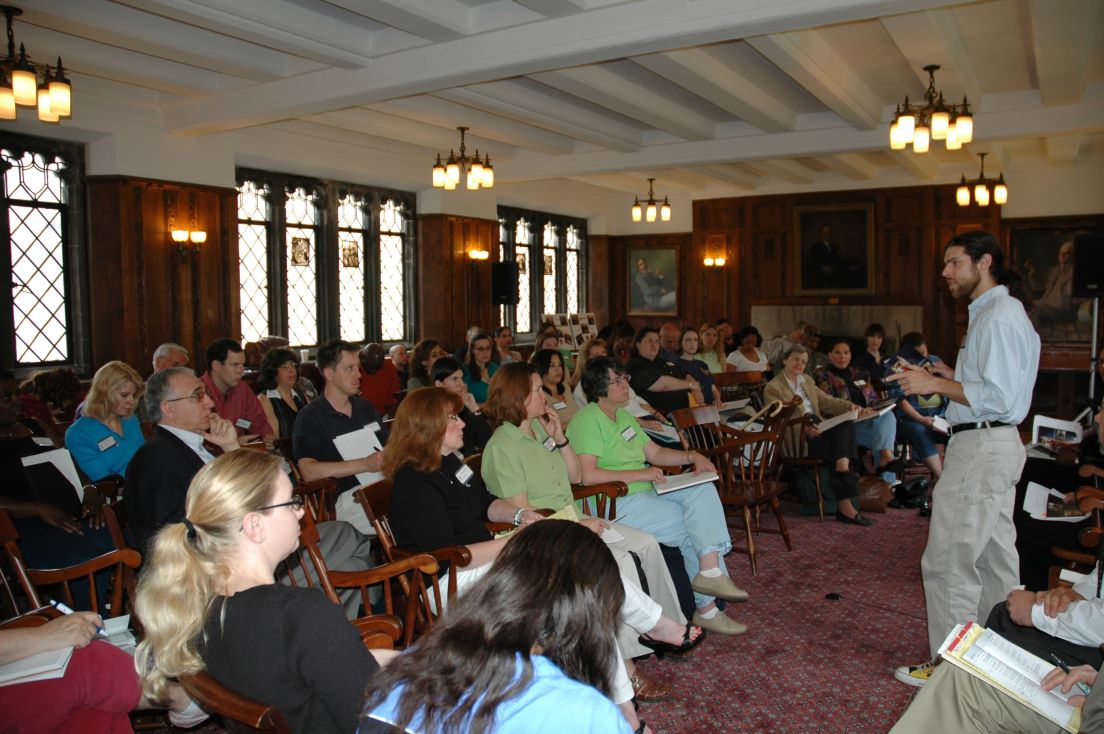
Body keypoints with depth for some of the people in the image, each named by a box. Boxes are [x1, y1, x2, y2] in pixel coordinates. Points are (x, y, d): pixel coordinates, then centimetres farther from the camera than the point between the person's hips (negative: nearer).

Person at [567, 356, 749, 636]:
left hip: (646, 490, 9)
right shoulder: (587, 421, -11)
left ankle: (709, 571, -19)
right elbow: (587, 475, -22)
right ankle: (706, 608, -5)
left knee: (703, 489, -12)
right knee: (693, 527, -15)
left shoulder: (624, 416, 19)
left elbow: (655, 453, 21)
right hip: (613, 503, -9)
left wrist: (692, 456, 3)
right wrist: (639, 474, -20)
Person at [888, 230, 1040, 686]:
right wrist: (952, 376, 12)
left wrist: (936, 385, -17)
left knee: (948, 561, -4)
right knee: (994, 556, 19)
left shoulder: (998, 316, -16)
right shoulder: (1003, 311, 17)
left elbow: (999, 397, -22)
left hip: (981, 448, -11)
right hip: (995, 445, 11)